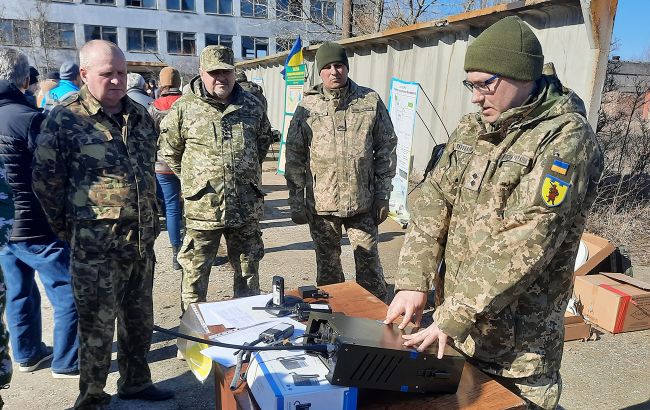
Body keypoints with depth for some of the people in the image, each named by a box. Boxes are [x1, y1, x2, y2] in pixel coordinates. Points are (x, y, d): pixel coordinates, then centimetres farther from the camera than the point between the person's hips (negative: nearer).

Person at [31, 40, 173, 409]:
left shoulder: (141, 116, 8)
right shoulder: (65, 119, -9)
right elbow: (45, 180, -6)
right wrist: (69, 229, -2)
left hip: (143, 239, 6)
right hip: (96, 244, -5)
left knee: (139, 318, 18)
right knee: (97, 324, 5)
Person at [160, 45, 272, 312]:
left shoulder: (252, 106, 6)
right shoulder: (184, 108, -3)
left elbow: (264, 141, 21)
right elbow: (169, 151, 6)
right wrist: (193, 179, 5)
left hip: (247, 207, 3)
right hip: (202, 207, -3)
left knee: (248, 271, 16)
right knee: (195, 273, 7)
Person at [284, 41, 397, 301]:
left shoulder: (371, 102, 1)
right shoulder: (307, 107, -1)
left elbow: (386, 148, 4)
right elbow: (294, 157, 2)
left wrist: (383, 196, 0)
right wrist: (296, 203, 0)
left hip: (363, 201, 0)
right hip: (321, 202, 0)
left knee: (369, 261, 10)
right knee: (328, 264, 14)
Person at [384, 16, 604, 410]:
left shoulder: (565, 140, -17)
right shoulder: (472, 128, 5)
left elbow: (523, 246, -25)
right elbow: (433, 201, 0)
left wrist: (453, 318, -25)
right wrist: (413, 283, -11)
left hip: (517, 340, -6)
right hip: (455, 323, 6)